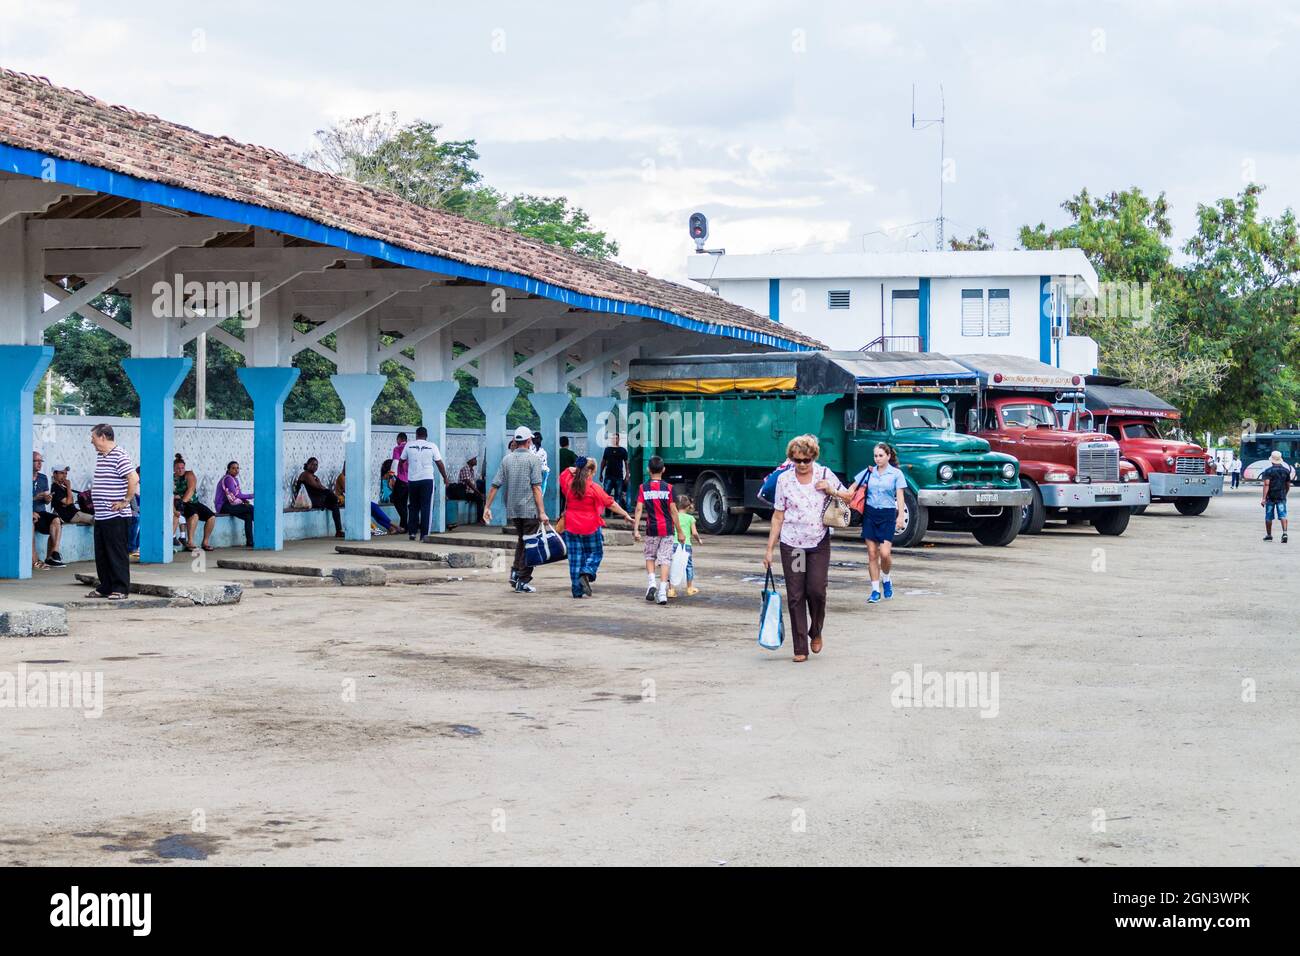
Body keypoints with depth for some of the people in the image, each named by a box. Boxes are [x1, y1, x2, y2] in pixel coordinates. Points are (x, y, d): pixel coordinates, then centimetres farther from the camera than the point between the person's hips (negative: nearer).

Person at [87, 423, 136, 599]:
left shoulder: (118, 456, -14)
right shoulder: (100, 455, 14)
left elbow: (134, 479, -23)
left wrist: (126, 501, -18)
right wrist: (95, 488, 16)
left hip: (115, 515, -9)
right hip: (100, 515, 9)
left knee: (117, 552, -4)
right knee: (101, 554, 12)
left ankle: (120, 588, 1)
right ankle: (105, 587, 19)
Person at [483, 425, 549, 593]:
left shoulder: (506, 459, 6)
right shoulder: (533, 459, -6)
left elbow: (495, 485, 2)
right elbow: (536, 487, -12)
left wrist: (487, 507, 8)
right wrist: (542, 511, -13)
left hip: (512, 510, 5)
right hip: (530, 509, -5)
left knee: (520, 540, 22)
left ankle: (515, 572, 8)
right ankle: (523, 581, 2)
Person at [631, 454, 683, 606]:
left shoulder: (643, 488, -2)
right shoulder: (668, 488, -4)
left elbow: (639, 509, -8)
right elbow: (673, 511, -3)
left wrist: (635, 529, -7)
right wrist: (679, 531, 3)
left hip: (652, 529, 0)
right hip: (667, 529, 0)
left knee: (650, 556, 19)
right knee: (665, 559, 3)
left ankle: (651, 583, -1)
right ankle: (662, 592, -5)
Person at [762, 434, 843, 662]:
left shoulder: (825, 474, 1)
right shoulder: (784, 480, 0)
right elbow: (778, 516, 4)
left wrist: (831, 491, -9)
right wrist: (769, 549, 1)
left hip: (819, 543, 0)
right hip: (791, 545, 0)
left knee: (816, 590, -10)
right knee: (795, 596, 0)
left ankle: (816, 632, 19)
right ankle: (801, 648, 6)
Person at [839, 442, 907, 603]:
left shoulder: (896, 474, 1)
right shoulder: (868, 472, 8)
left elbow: (900, 496, -4)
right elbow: (851, 489, 14)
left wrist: (901, 516, -15)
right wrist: (844, 495, -7)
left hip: (887, 514, -3)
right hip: (870, 513, 3)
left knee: (885, 553, -14)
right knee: (872, 553, 2)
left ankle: (886, 579, 16)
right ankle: (875, 590, 9)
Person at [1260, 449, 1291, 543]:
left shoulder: (1268, 471, -8)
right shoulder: (1286, 470, 5)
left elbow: (1266, 484, -17)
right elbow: (1288, 485, 12)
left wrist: (1263, 498, -19)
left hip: (1270, 497, -2)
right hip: (1281, 497, 2)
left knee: (1268, 517, 11)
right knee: (1282, 515, -4)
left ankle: (1269, 535, 20)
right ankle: (1284, 532, -24)